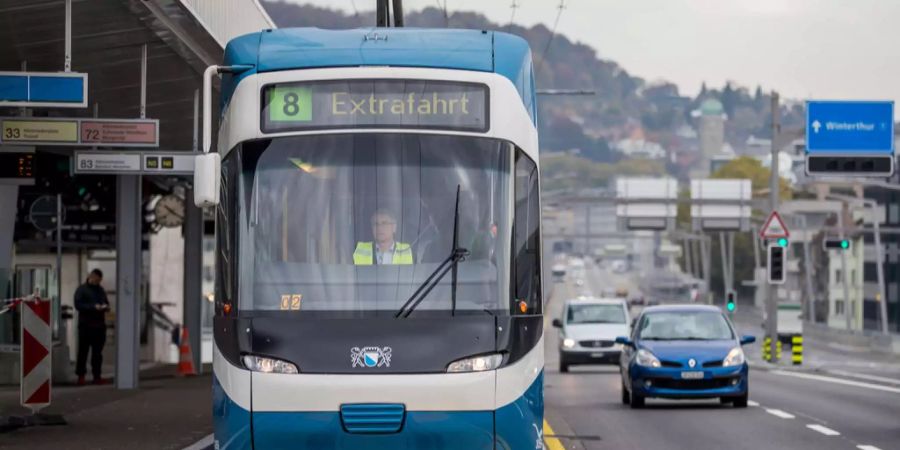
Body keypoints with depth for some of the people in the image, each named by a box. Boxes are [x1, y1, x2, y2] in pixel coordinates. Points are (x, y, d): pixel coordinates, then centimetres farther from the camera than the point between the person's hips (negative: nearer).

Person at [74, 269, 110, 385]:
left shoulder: (100, 290, 17)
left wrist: (105, 306, -2)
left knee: (97, 352, 6)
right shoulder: (81, 290, -3)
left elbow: (106, 302, 23)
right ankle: (81, 375, 1)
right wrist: (93, 307, -22)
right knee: (83, 351, -3)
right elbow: (78, 305, -13)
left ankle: (97, 376, 9)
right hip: (86, 325, -6)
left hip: (99, 324, 6)